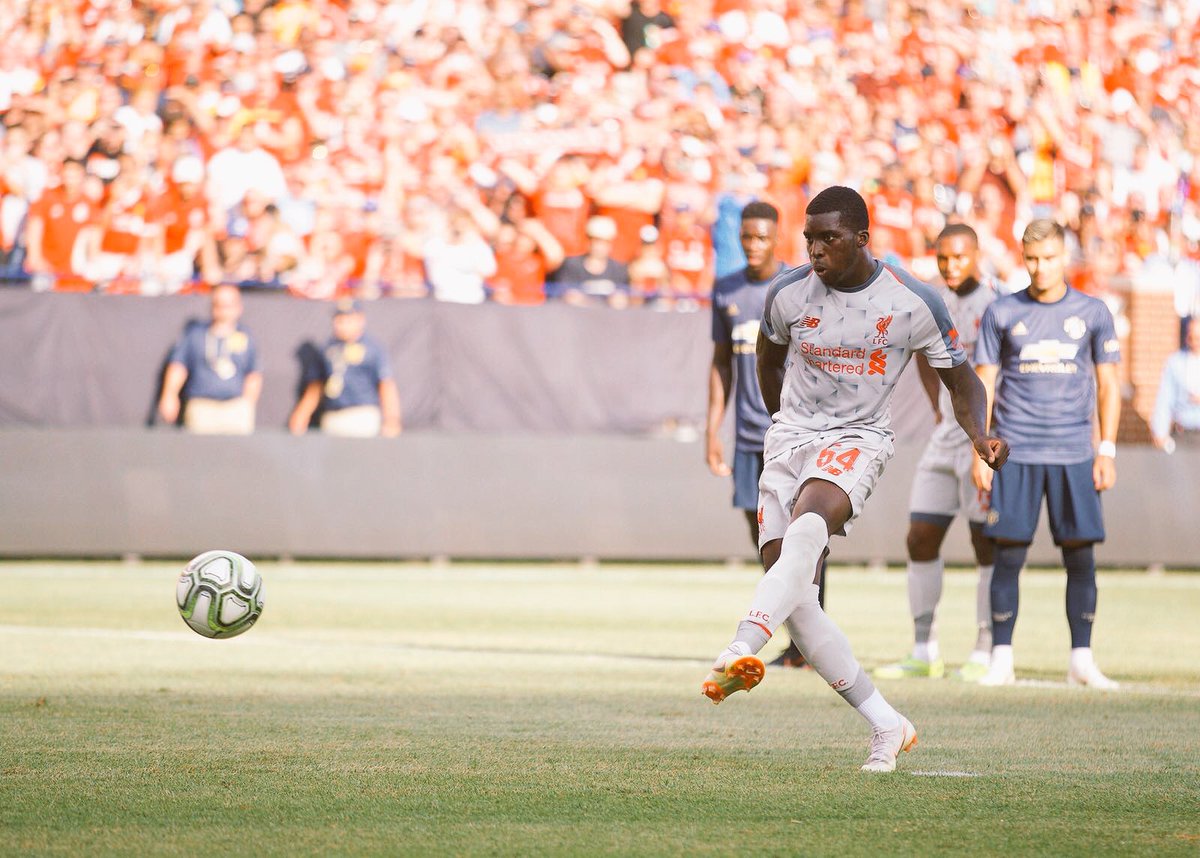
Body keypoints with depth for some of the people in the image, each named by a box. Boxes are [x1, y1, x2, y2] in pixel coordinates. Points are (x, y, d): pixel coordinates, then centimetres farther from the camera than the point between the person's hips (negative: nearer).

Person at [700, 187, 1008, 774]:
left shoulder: (913, 304, -7)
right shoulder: (788, 294, 0)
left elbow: (960, 380, 3)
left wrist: (980, 435, -14)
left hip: (857, 441, -4)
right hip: (789, 439, 4)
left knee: (805, 532, -36)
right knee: (795, 600, -7)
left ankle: (739, 653, -55)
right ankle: (886, 726, 1)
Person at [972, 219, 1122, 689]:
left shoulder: (1092, 312, 7)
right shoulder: (1001, 313, 5)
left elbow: (1107, 385, 10)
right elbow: (983, 385, 6)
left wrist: (1107, 450, 2)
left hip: (1074, 455, 1)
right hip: (1015, 454, -1)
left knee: (1081, 556, -2)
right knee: (1008, 555, -3)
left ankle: (1081, 660, 5)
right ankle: (1001, 659, 4)